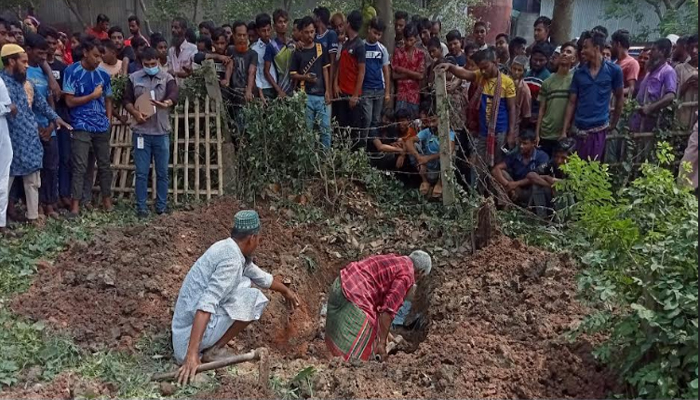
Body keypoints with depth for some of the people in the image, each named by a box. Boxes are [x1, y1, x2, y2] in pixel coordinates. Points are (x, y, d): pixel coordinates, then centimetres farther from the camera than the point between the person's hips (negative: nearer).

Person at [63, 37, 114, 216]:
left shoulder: (103, 74, 7)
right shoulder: (72, 71, -6)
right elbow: (70, 101, -9)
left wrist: (108, 120, 5)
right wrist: (93, 95, -9)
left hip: (102, 127, 4)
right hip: (81, 127, -4)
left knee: (104, 164, 10)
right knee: (79, 167, -6)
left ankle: (107, 200, 20)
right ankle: (75, 204, -3)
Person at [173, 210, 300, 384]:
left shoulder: (228, 247, 7)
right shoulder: (232, 260, -23)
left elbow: (261, 277, 25)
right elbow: (206, 304, -34)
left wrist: (285, 290, 40)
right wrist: (191, 354, -39)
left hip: (188, 318, 9)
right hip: (194, 329, -9)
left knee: (245, 283, 17)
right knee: (256, 299, -9)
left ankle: (213, 341, 12)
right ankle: (214, 350, -3)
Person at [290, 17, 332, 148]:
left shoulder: (321, 48, 7)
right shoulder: (297, 52, 1)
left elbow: (325, 70, 7)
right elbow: (293, 75, 3)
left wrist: (327, 91, 1)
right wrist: (305, 77, -17)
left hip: (321, 95, 2)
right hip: (306, 95, -2)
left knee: (326, 128, 1)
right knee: (307, 129, 3)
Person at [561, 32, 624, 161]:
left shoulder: (614, 70, 1)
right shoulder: (579, 73, 7)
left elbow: (619, 98, 9)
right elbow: (572, 103, 6)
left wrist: (614, 123, 5)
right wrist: (564, 130, 1)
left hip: (600, 128, -2)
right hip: (579, 129, 3)